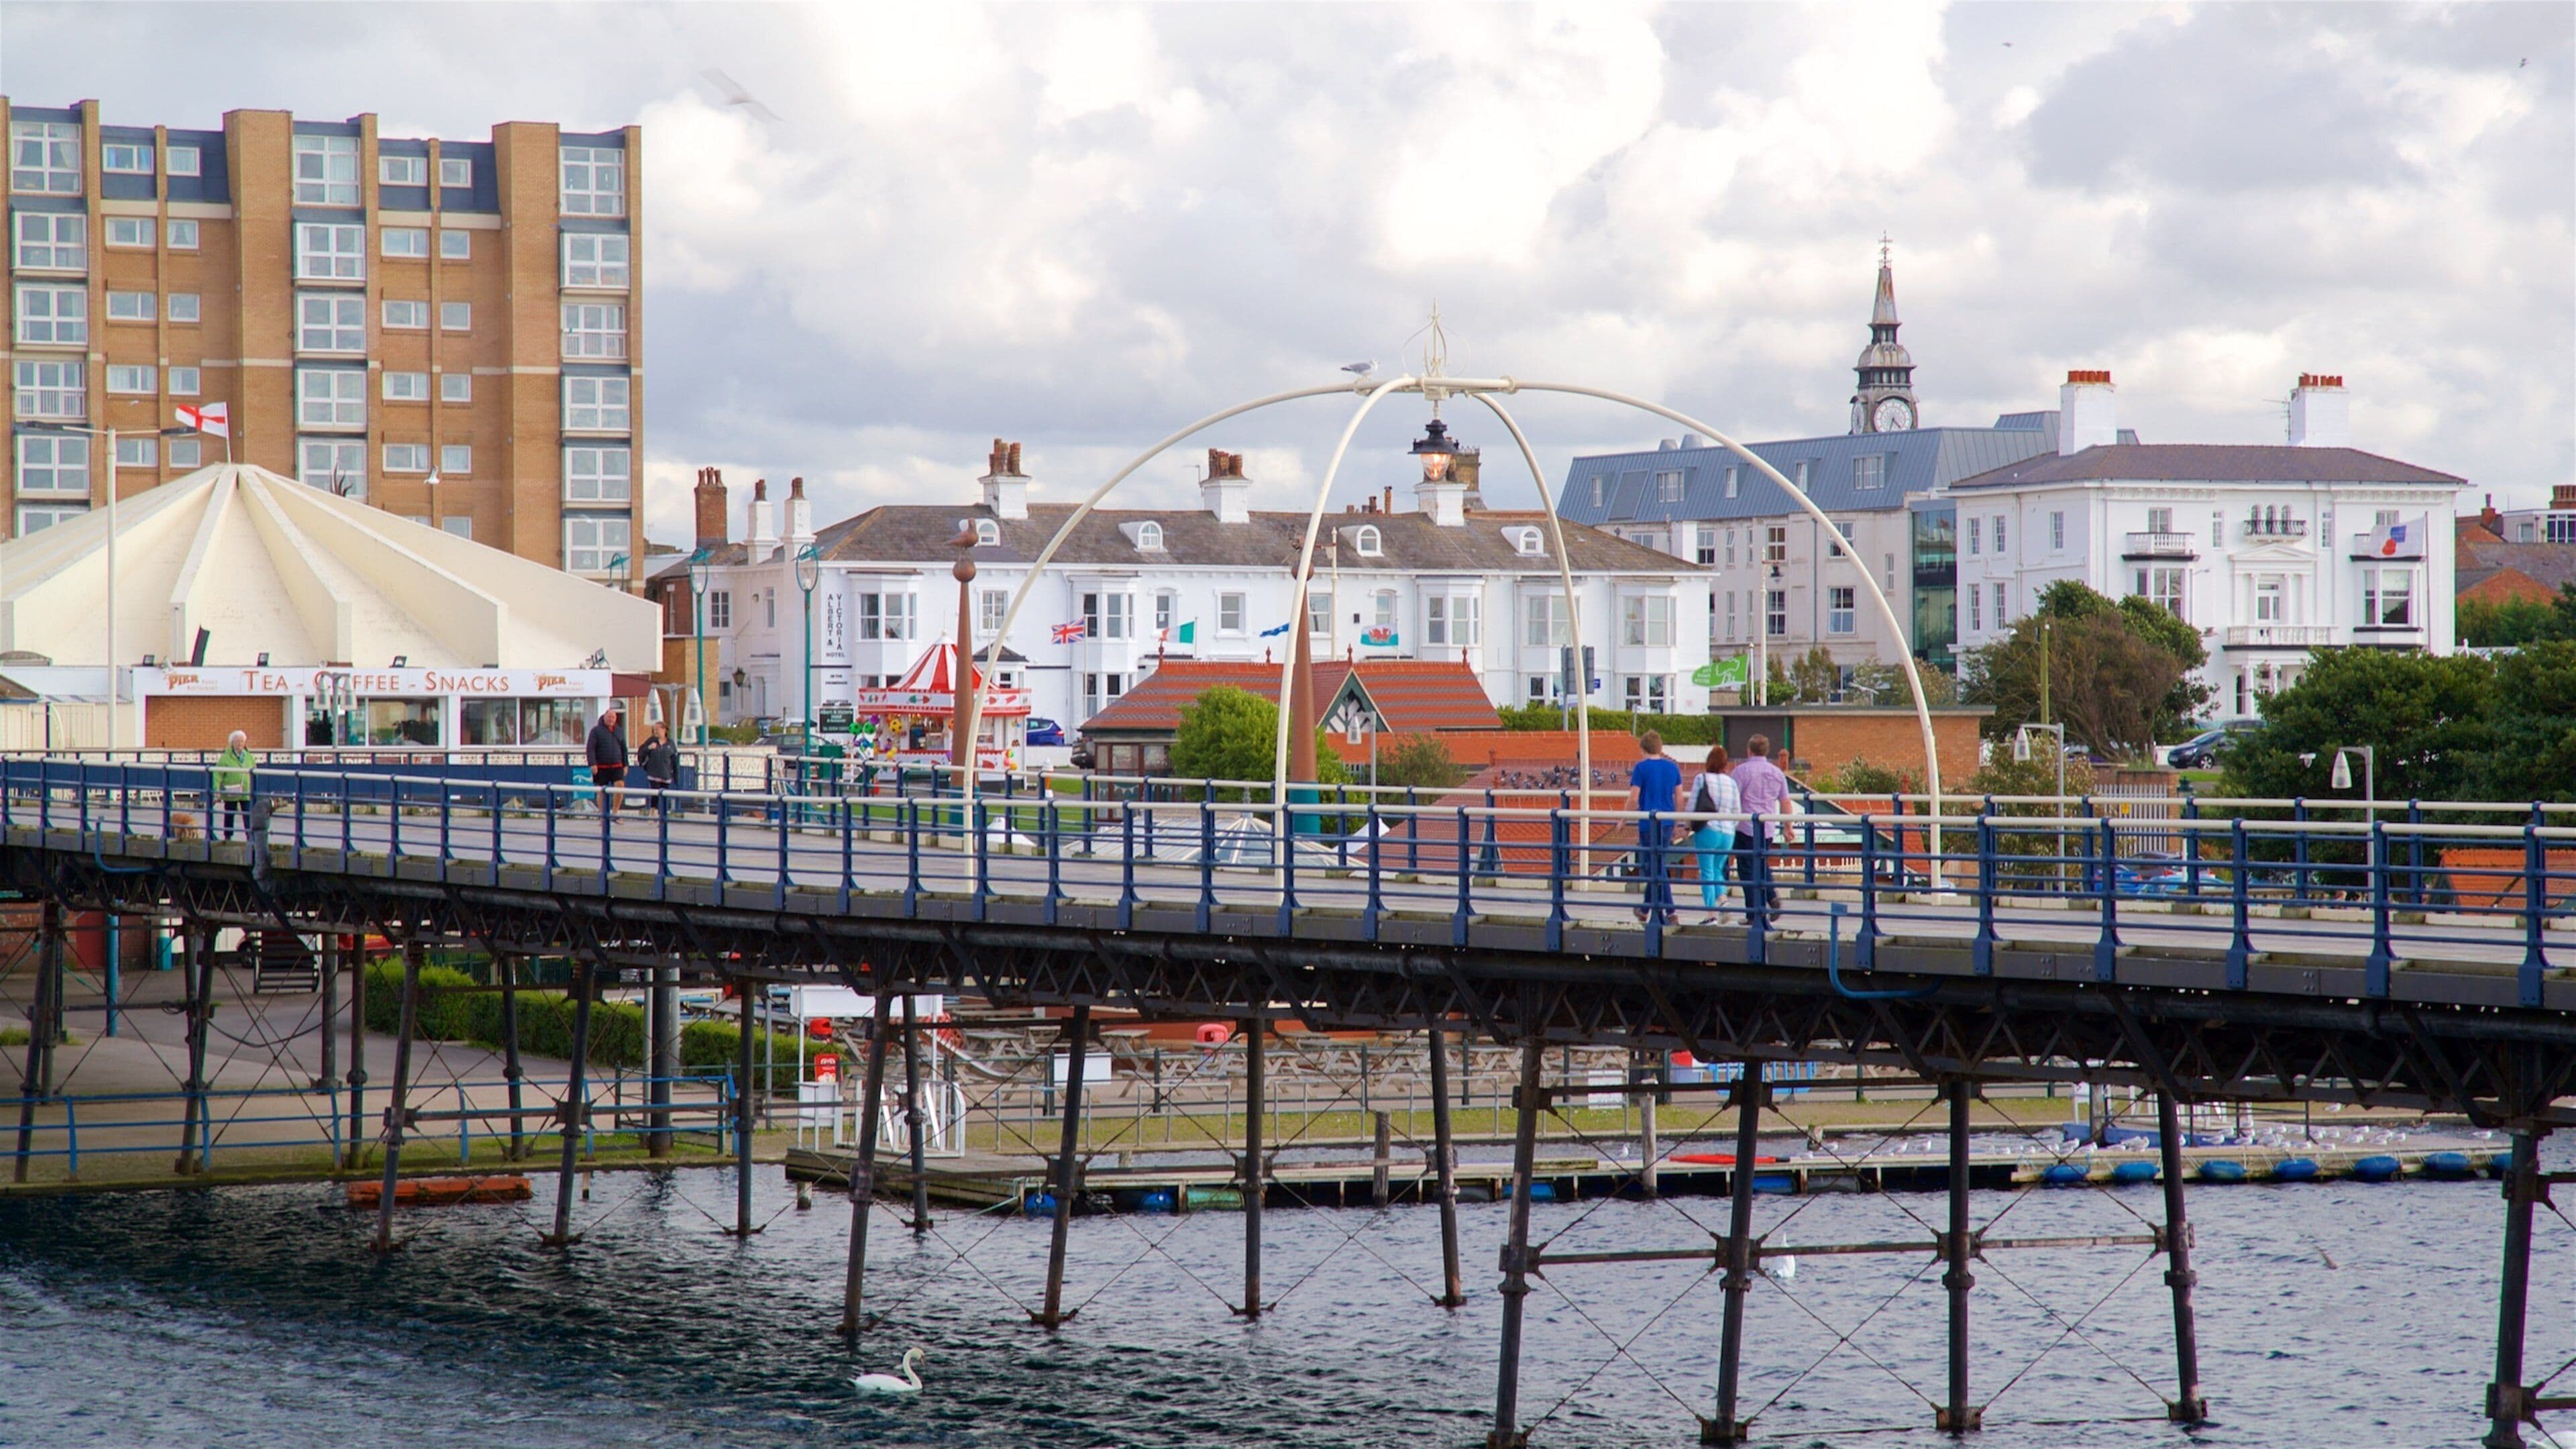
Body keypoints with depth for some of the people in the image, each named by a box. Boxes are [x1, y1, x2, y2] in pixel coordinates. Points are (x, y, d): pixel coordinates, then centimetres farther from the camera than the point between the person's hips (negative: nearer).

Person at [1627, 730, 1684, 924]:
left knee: (1655, 867, 0)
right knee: (1658, 865, 15)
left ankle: (1669, 911, -1)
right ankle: (1645, 909, 19)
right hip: (1667, 822, 5)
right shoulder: (1673, 768, 5)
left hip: (1648, 823, -5)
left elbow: (1633, 799, -11)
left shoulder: (1642, 768, -9)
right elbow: (1679, 798, 8)